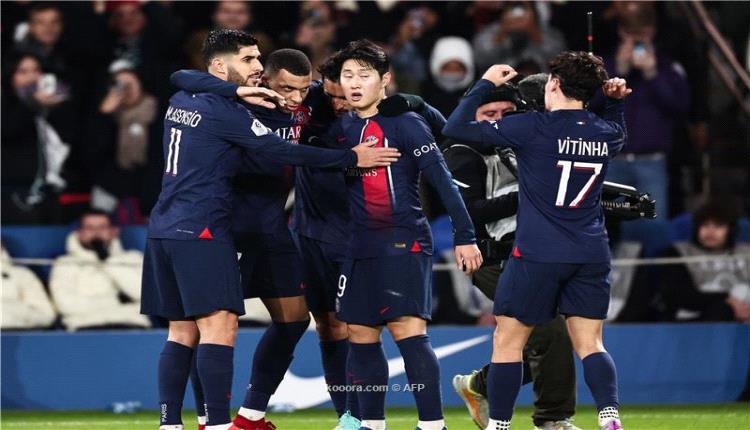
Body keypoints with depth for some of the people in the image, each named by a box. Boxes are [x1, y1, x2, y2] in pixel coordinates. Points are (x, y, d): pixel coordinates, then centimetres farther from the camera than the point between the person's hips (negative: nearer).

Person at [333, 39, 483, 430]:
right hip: (361, 246, 7)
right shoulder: (340, 129, 10)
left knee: (408, 329, -15)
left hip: (404, 241, -7)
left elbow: (442, 180, -10)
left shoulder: (405, 123, -7)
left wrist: (465, 236, -13)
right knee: (360, 335, 7)